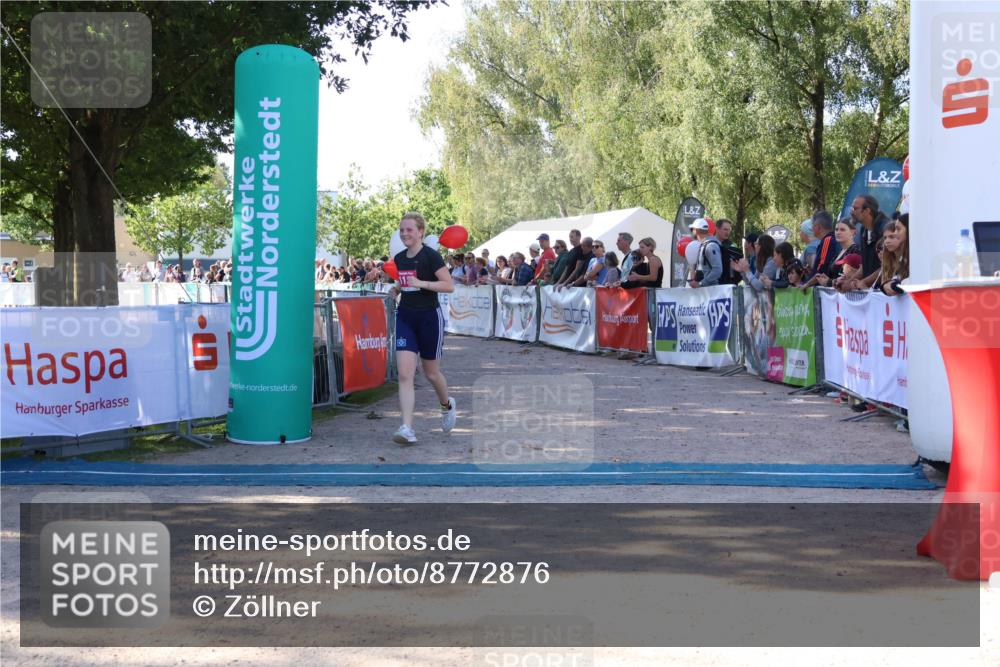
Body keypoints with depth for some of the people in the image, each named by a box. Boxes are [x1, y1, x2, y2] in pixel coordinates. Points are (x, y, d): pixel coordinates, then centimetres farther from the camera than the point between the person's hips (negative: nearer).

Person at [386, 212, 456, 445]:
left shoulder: (430, 256, -11)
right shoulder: (399, 258, 9)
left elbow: (449, 285, -15)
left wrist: (422, 283, -25)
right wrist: (396, 289, 4)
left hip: (429, 317, -5)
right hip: (405, 317, 5)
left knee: (431, 372, 10)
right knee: (404, 374, -9)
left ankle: (447, 405, 42)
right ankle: (407, 428, -13)